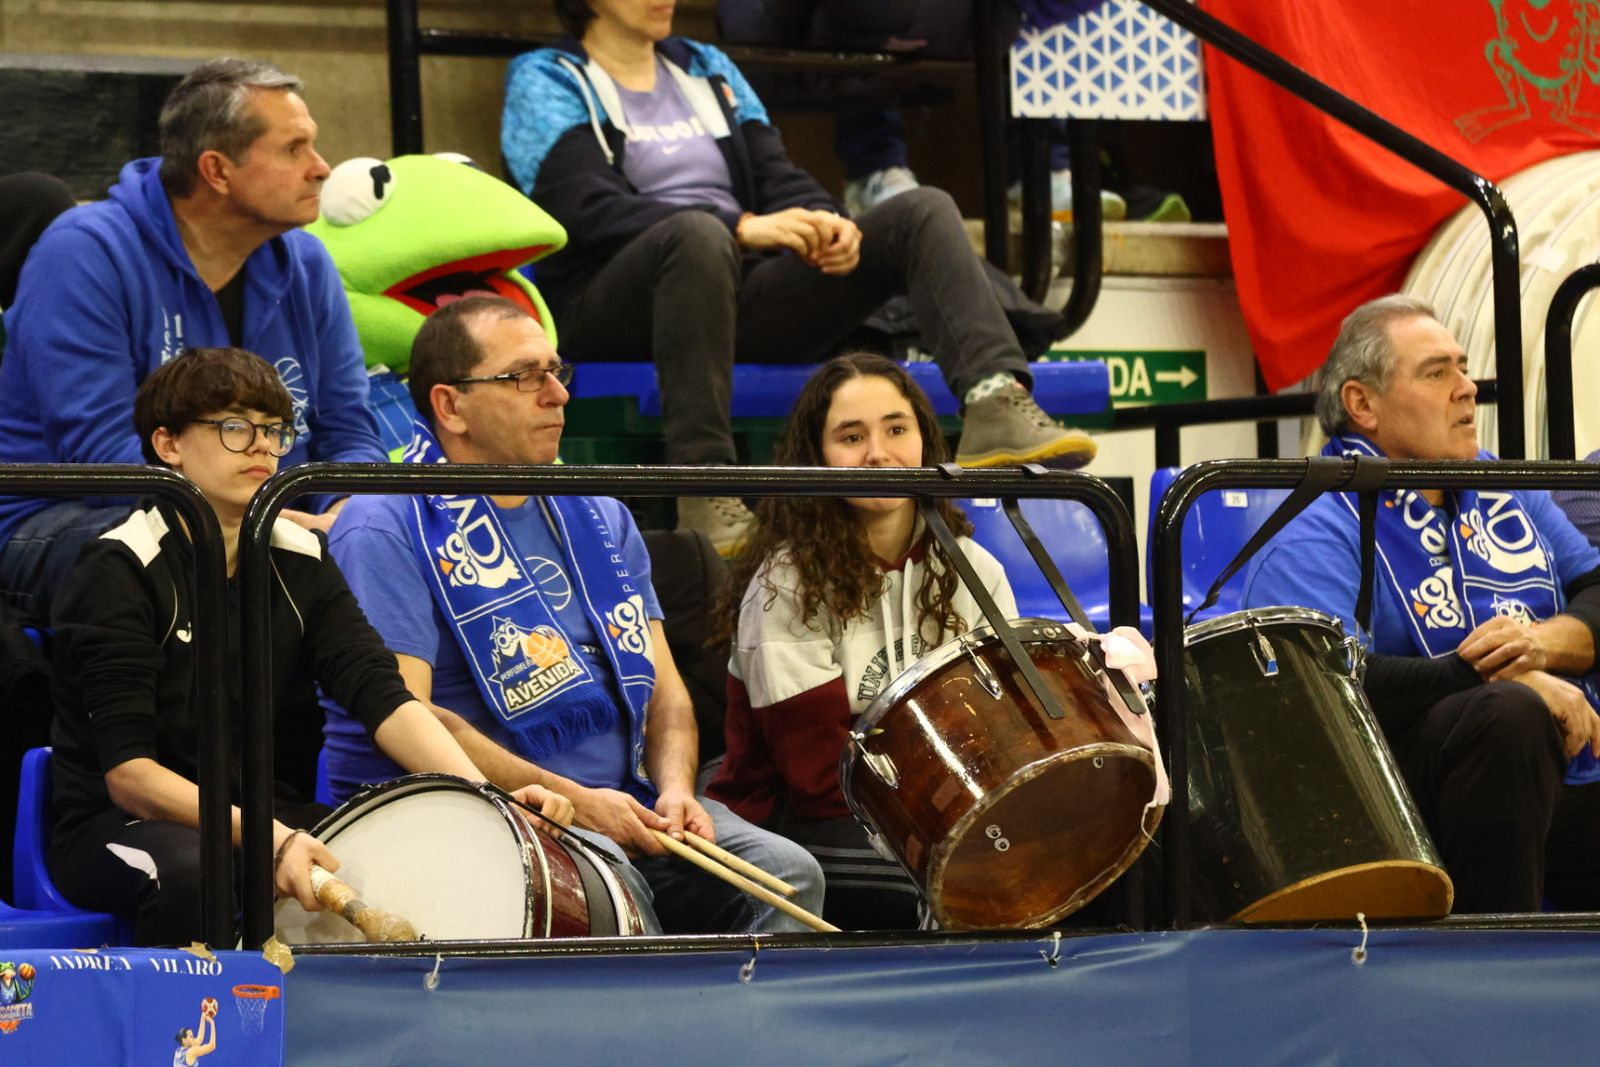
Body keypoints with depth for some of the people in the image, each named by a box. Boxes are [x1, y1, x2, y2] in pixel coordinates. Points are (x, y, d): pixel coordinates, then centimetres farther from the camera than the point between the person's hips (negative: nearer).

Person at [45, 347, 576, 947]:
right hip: (118, 826, -5)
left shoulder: (299, 560, 6)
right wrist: (268, 839, -34)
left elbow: (381, 694, -7)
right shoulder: (121, 570, -12)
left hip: (264, 813, 6)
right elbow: (128, 772, -20)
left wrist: (486, 796, -25)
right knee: (193, 873, -39)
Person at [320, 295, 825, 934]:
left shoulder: (597, 517, 17)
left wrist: (675, 787, -6)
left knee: (787, 876, -15)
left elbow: (662, 683, 17)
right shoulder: (387, 531, -7)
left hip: (618, 804, 7)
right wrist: (573, 801, -20)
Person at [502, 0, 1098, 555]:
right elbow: (590, 211, -13)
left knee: (923, 212, -7)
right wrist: (743, 229, -23)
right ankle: (704, 496, -45)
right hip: (607, 313, -6)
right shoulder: (548, 82, 4)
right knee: (697, 231, -39)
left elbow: (780, 181, 16)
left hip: (739, 295, 6)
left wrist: (826, 224, -10)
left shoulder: (707, 69, 23)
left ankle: (997, 405, -33)